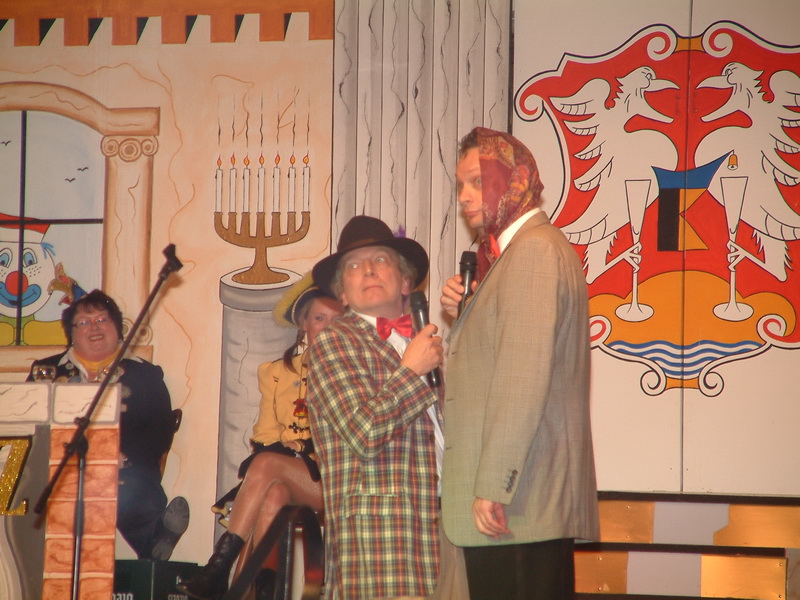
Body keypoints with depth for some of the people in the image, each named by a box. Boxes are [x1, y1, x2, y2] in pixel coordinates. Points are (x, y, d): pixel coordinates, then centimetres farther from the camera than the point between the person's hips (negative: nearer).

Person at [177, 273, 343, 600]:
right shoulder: (276, 373, 19)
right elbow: (265, 434, 12)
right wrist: (294, 448, -10)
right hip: (287, 473, 3)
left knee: (267, 463, -30)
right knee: (275, 492, -34)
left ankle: (219, 567, -34)